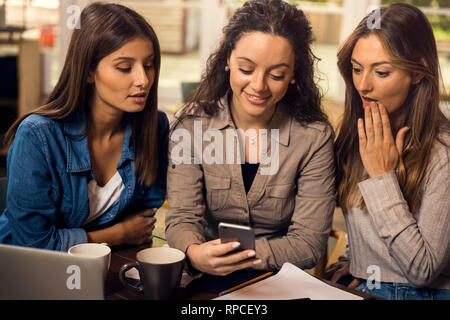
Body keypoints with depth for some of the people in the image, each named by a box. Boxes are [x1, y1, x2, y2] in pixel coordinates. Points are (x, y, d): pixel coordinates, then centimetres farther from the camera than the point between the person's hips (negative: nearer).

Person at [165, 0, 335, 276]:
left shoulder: (315, 137, -9)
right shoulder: (192, 124, -5)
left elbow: (310, 243, -9)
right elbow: (183, 217, -8)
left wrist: (238, 257, -22)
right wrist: (195, 254, -30)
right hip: (205, 283, 0)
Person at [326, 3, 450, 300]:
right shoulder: (355, 133, 3)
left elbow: (422, 271, -18)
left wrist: (382, 176, -18)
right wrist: (358, 263, 1)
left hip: (422, 293, -5)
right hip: (359, 287, 6)